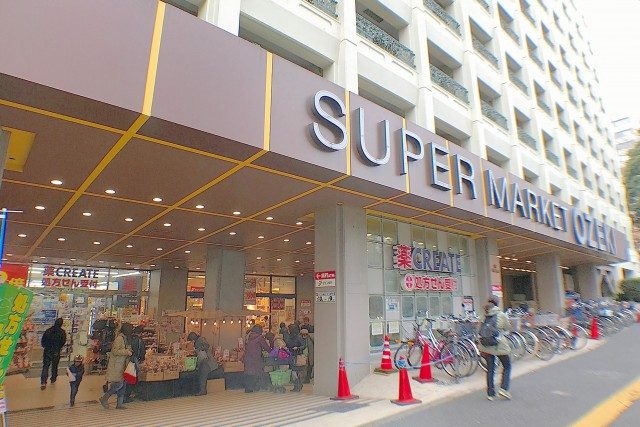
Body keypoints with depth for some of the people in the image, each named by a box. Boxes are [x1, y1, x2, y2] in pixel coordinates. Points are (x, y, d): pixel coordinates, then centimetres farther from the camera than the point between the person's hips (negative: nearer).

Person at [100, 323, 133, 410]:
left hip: (122, 365, 9)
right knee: (119, 384, -9)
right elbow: (115, 351, -20)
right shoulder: (119, 338, -15)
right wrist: (126, 352, -21)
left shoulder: (126, 338, 14)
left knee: (123, 384, 8)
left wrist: (130, 352, 9)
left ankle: (120, 403, 14)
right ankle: (104, 398, 8)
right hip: (116, 365, -9)